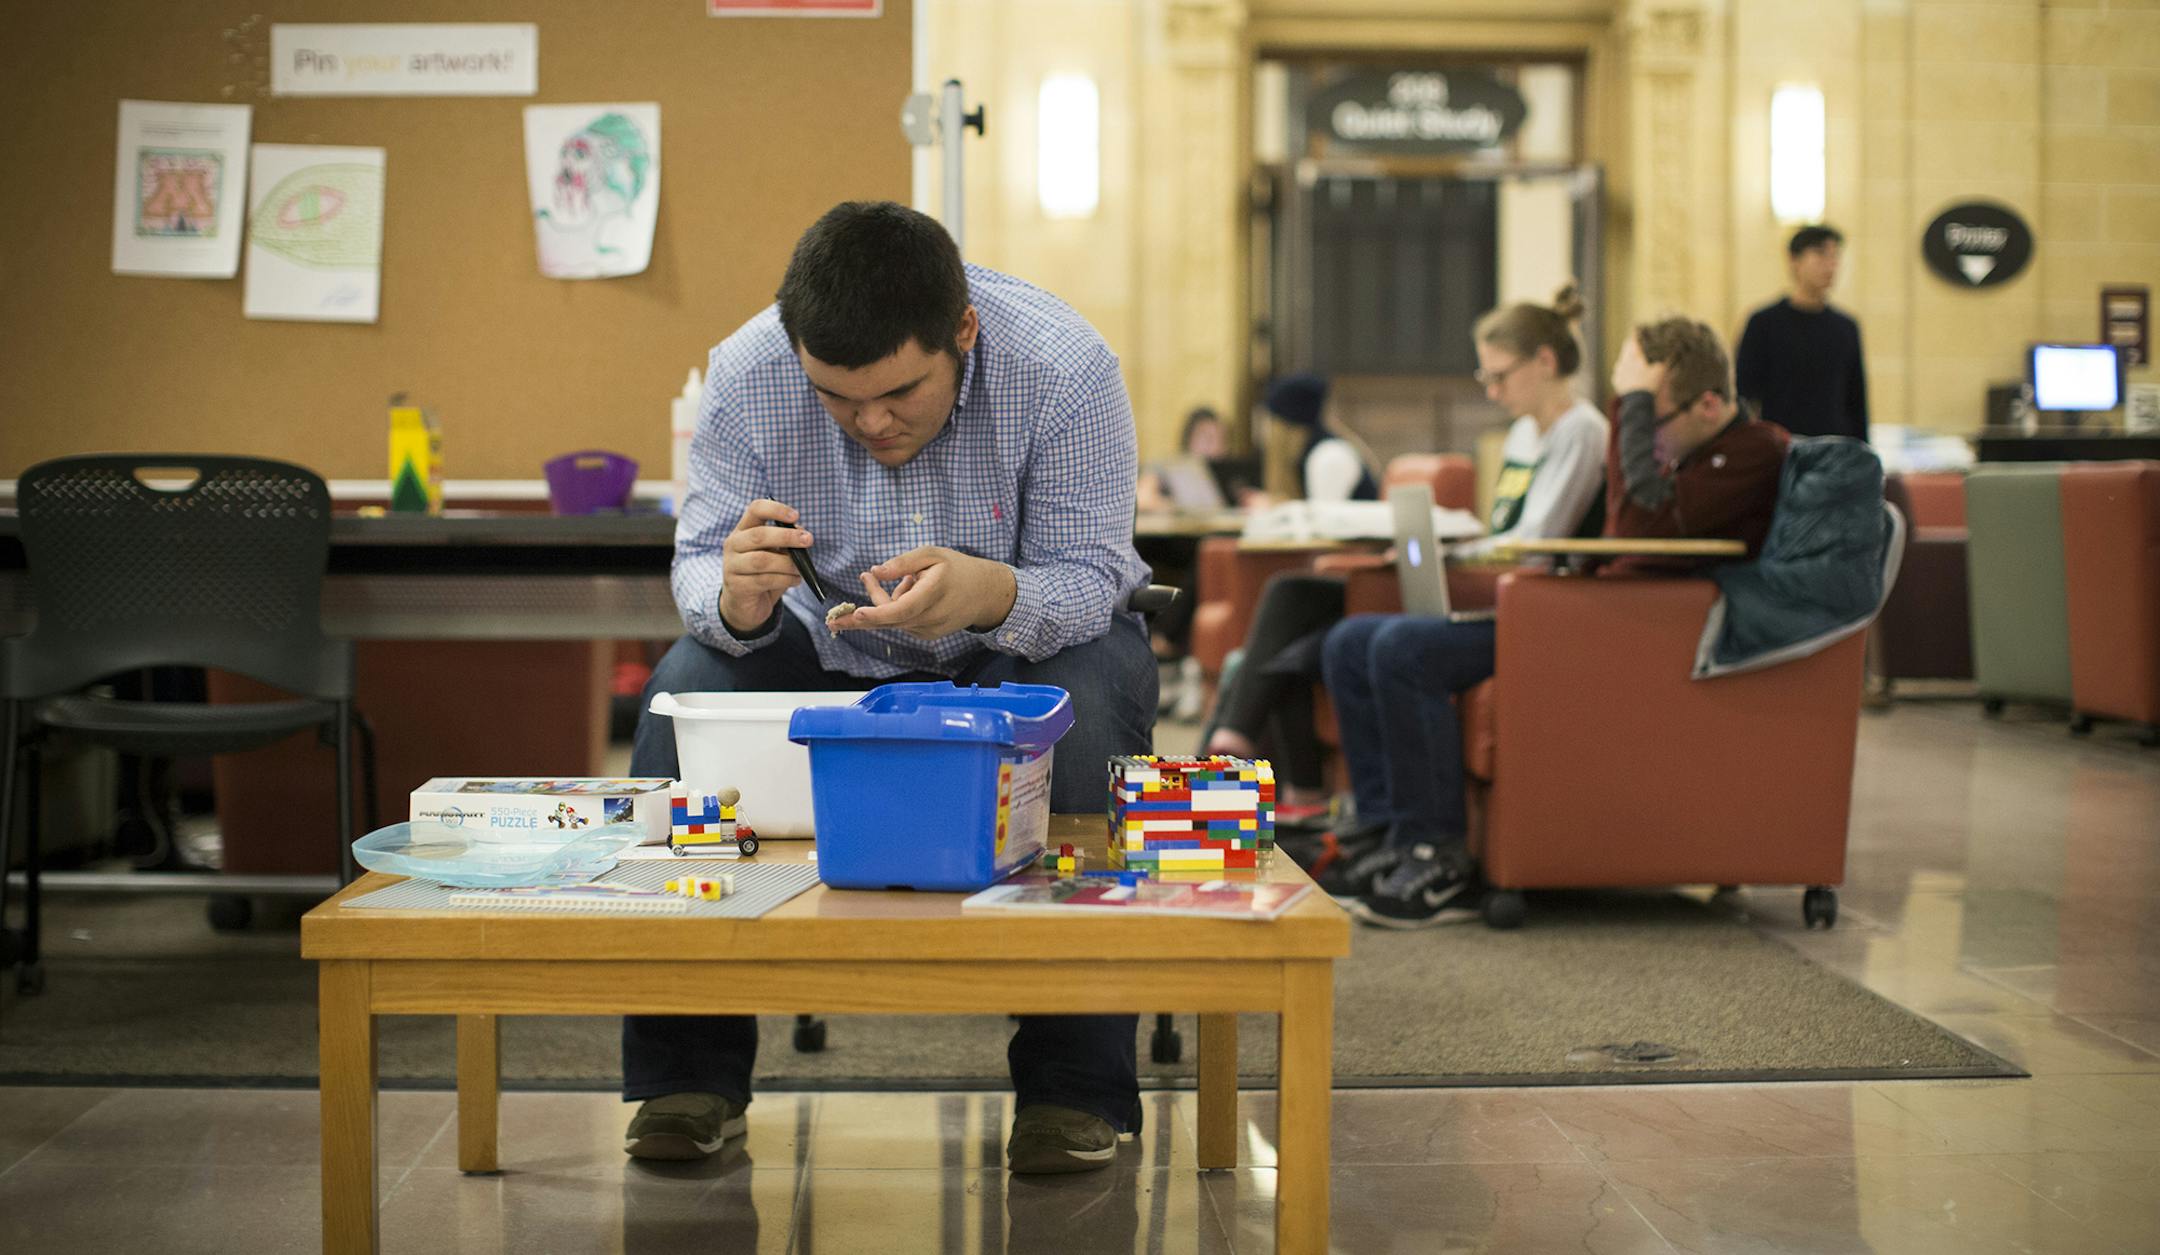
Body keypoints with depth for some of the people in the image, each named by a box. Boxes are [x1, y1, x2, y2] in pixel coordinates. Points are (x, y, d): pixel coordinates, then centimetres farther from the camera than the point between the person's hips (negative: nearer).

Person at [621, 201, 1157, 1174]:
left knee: (1084, 708, -35)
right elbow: (698, 565, -16)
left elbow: (1090, 576, -24)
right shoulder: (746, 375, -19)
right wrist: (736, 597, -42)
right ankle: (689, 1074, -15)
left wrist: (994, 595, -47)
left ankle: (1074, 1089, -23)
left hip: (1030, 637, -1)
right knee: (684, 690, -26)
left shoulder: (1066, 370, -25)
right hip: (825, 648, 2)